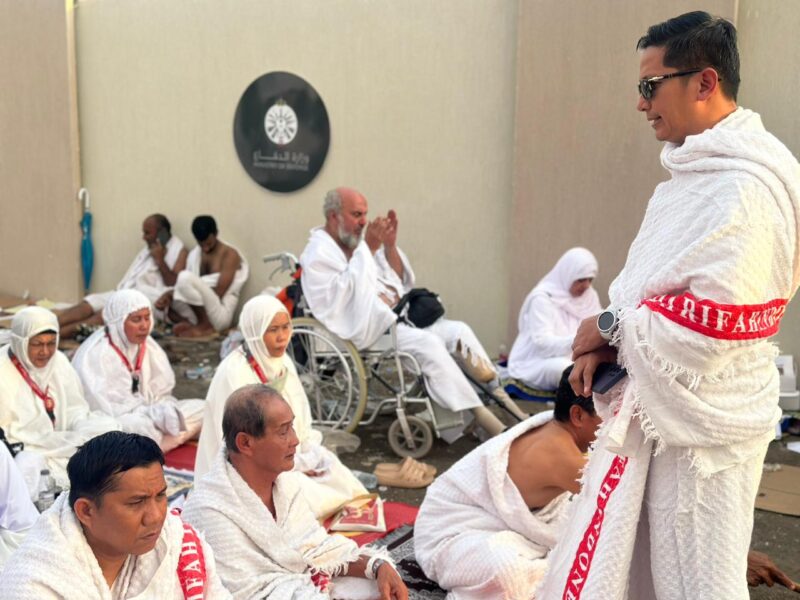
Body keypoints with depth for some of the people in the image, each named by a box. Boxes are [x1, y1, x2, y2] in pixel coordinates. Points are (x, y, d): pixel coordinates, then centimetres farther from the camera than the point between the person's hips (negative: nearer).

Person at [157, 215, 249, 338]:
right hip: (199, 314, 7)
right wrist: (169, 294, -15)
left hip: (220, 315, -7)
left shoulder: (230, 255, -6)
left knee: (186, 277, -26)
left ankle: (205, 325, -15)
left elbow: (219, 293, -14)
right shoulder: (195, 254, 13)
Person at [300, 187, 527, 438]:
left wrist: (390, 245, 3)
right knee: (428, 342, -29)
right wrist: (369, 248, -21)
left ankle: (499, 396, -10)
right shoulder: (318, 254, -3)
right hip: (368, 330, -8)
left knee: (459, 331, -9)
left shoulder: (357, 243, 19)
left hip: (398, 317, 8)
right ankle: (481, 417, -29)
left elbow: (398, 280, 19)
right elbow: (341, 292, -21)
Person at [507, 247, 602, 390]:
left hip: (573, 359, 6)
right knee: (564, 368, -38)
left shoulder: (589, 296, 6)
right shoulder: (542, 297, -14)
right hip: (537, 362, -6)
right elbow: (543, 342, -23)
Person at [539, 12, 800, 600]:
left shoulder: (746, 183, -20)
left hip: (703, 418, -9)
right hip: (653, 402, 9)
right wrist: (606, 345, 0)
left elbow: (718, 319, -26)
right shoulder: (695, 170, 11)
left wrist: (611, 326, -13)